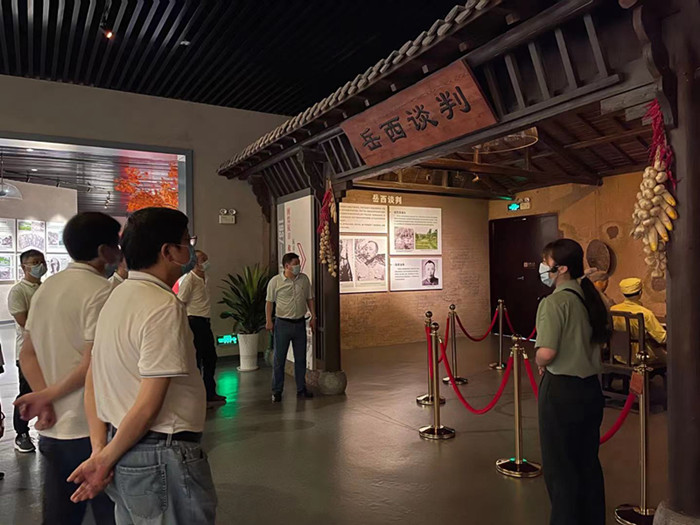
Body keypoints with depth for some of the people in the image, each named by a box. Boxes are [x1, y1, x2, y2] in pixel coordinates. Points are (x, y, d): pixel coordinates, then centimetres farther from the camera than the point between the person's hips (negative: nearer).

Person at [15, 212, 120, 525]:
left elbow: (27, 354, 8)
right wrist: (47, 395, -8)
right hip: (90, 429, -8)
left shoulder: (45, 288, 9)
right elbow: (93, 363, -22)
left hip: (51, 428, 8)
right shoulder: (101, 290, -16)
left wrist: (44, 401, -3)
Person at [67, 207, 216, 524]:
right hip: (162, 459, -8)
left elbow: (92, 381, 9)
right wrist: (105, 459, -8)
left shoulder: (116, 296, 7)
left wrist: (100, 450, 5)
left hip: (122, 452, 8)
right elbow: (149, 403, -21)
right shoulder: (165, 307, -20)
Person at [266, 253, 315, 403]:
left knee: (301, 358, 10)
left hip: (300, 323, 4)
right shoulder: (275, 281, -7)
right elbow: (269, 302, -3)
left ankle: (301, 389, 23)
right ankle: (277, 391, 15)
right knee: (279, 359, 3)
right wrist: (269, 321, -8)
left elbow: (309, 299, 12)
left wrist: (313, 317, 8)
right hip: (282, 324, -3)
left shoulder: (304, 279, 4)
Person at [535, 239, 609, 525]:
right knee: (588, 461, 20)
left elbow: (546, 353, -27)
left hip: (561, 389, -8)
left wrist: (540, 363, -7)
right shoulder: (591, 297, 4)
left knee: (560, 465, 9)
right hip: (591, 387, 8)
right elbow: (603, 336, 17)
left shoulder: (553, 302, -20)